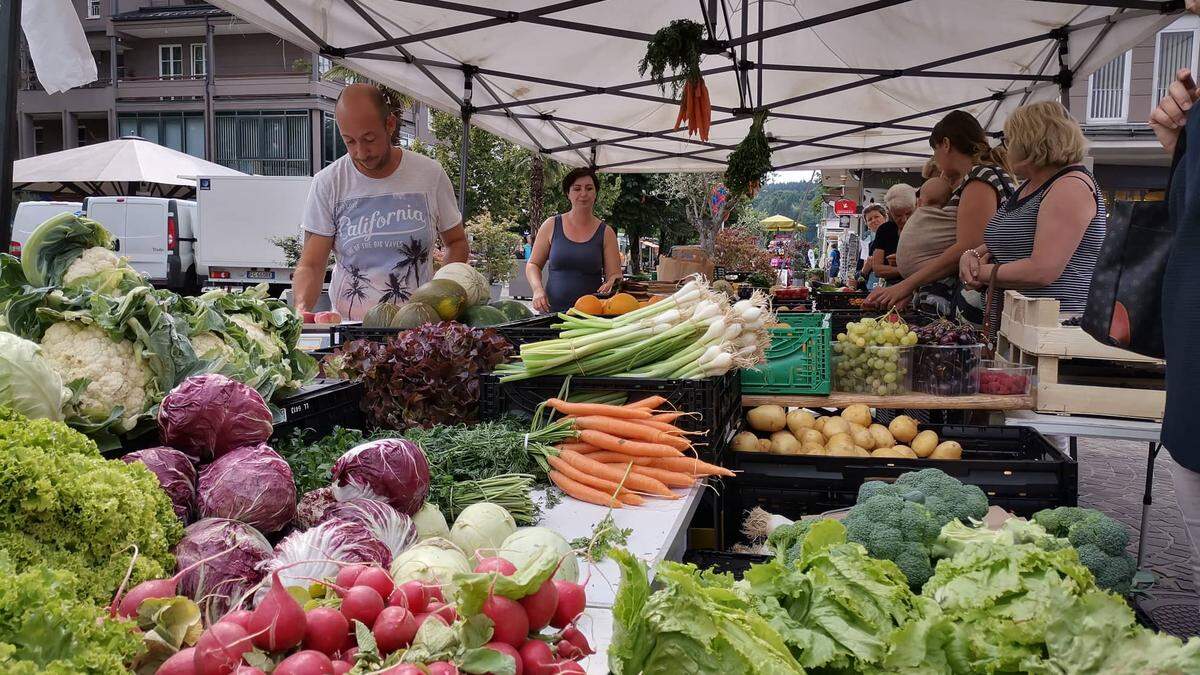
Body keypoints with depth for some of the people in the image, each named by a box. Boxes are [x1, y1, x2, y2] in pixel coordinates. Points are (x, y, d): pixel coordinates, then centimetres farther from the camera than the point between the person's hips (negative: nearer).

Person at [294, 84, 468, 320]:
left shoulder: (431, 174, 2)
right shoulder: (327, 183, 0)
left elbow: (456, 242, 15)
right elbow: (311, 265, 0)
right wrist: (301, 309, -21)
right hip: (349, 328, 1)